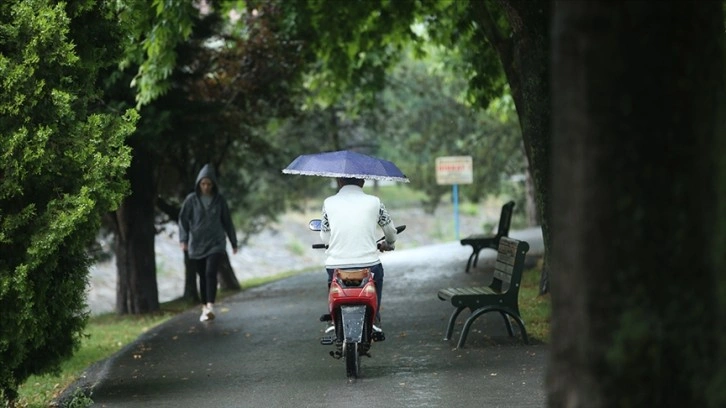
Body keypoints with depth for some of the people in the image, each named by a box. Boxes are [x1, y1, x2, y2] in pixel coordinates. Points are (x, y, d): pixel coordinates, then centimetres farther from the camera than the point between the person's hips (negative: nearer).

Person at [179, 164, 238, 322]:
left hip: (215, 243, -1)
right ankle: (205, 309, 17)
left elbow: (227, 222, 10)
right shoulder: (191, 200, 0)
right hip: (196, 245, 1)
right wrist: (183, 239, -13)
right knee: (202, 277, 6)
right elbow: (183, 220, 0)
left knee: (210, 273, -19)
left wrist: (234, 242, 14)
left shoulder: (219, 200, 3)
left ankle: (210, 307, -28)